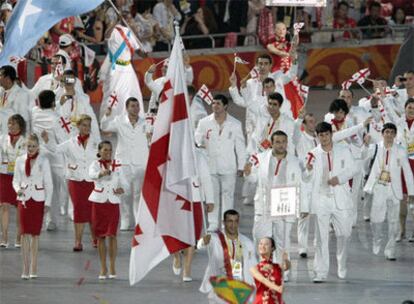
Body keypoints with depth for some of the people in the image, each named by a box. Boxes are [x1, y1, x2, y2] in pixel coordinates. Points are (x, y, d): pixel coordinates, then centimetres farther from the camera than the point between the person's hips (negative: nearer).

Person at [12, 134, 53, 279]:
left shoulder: (43, 161, 0)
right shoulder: (20, 160, 4)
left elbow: (48, 183, 1)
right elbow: (16, 180, 8)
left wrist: (47, 202, -6)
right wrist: (18, 189, -14)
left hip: (38, 199, -1)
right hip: (24, 199, 1)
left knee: (35, 233, 2)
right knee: (25, 233, -4)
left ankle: (33, 268, 7)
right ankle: (25, 268, -3)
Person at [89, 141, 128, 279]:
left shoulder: (117, 166, 7)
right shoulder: (95, 164, 0)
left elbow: (124, 183, 9)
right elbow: (92, 174, -23)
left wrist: (122, 189, -14)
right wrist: (102, 173, -45)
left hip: (113, 202, 1)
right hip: (99, 202, -1)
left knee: (112, 235, -6)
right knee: (100, 236, 4)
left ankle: (112, 268, 2)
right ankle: (103, 268, 12)